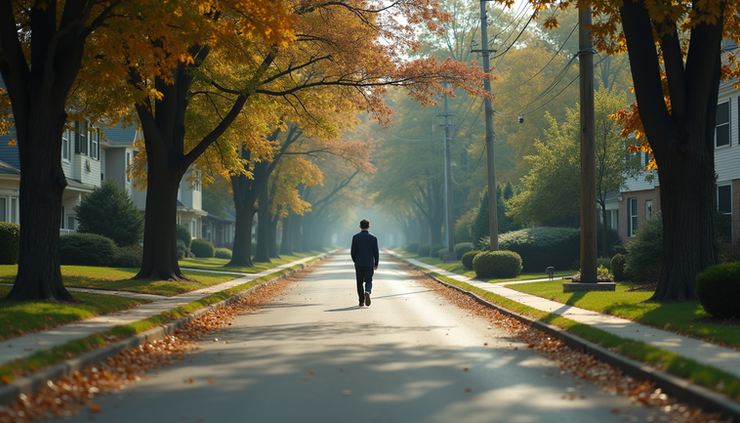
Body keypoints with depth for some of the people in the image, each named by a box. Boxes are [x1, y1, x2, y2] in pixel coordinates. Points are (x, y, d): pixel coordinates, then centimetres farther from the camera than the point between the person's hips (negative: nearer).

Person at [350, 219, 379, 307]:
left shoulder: (355, 237, -4)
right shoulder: (373, 238, -2)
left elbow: (353, 252, -2)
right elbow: (376, 253, -1)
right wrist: (376, 264, 11)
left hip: (359, 263, 0)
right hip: (370, 263, 0)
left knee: (360, 282, 12)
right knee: (368, 281, 5)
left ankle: (361, 301, 11)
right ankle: (367, 292, -26)